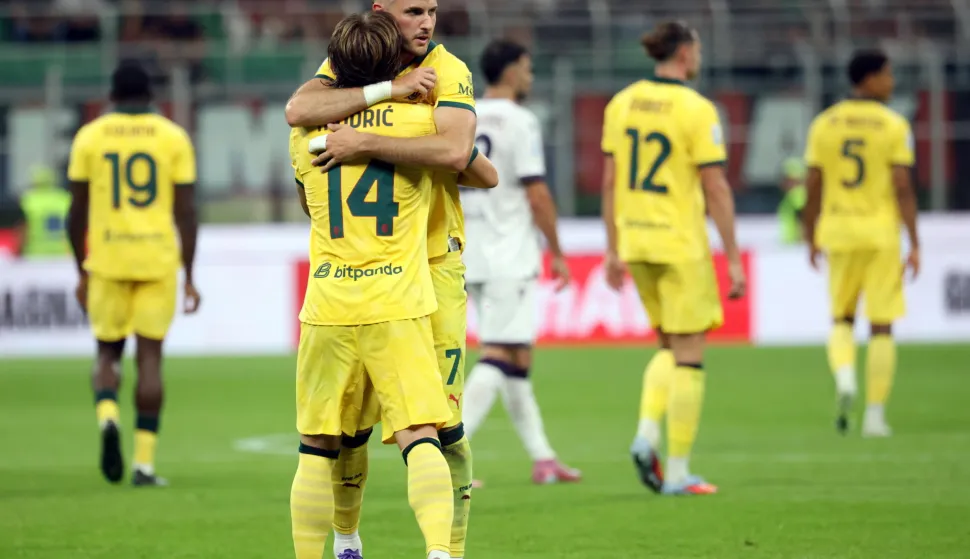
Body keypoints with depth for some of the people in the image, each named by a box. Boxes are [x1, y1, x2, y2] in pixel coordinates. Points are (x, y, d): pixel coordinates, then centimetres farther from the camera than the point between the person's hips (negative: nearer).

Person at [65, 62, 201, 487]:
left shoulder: (89, 137, 3)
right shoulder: (174, 137, 2)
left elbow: (77, 212, 4)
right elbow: (186, 212, -1)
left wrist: (82, 272, 13)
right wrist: (189, 277, 3)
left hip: (107, 261, 0)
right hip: (158, 260, 0)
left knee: (108, 354, 13)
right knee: (150, 357, 5)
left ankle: (108, 417, -18)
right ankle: (144, 463, 0)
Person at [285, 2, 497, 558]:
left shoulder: (448, 72, -9)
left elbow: (455, 153, -28)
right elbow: (299, 111, -18)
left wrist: (363, 143, -29)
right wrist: (388, 90, -24)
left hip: (432, 263, -3)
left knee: (443, 419, -7)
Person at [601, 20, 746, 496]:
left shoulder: (622, 104, 4)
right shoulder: (696, 109, -12)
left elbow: (610, 181, 8)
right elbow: (716, 189, -13)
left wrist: (614, 250, 15)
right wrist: (733, 258, -8)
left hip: (636, 241, 6)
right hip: (681, 244, -6)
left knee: (670, 347, 21)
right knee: (689, 357, 3)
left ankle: (646, 434, 0)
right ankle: (678, 472, 4)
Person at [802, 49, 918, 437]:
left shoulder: (824, 124, 3)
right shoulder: (894, 126, -6)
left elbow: (813, 187, 3)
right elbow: (902, 188, -10)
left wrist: (812, 238, 13)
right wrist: (914, 244, -7)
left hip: (838, 230, 3)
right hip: (881, 231, -3)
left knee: (841, 318, 17)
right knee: (881, 327, 4)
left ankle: (844, 377, -12)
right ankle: (875, 415, 2)